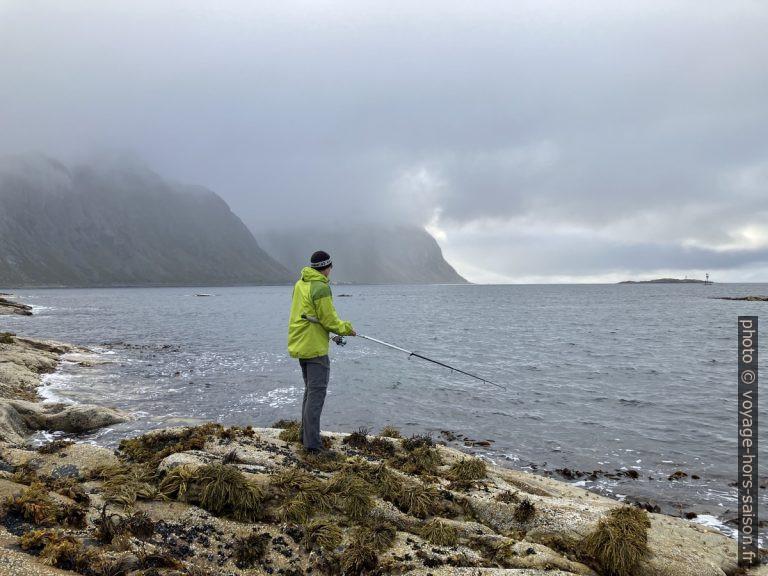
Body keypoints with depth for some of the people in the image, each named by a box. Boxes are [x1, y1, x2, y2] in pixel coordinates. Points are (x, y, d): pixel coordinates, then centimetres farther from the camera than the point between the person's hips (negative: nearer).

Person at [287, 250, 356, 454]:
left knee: (310, 390, 20)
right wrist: (346, 329, 0)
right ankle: (312, 443, -6)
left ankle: (306, 434, 27)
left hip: (299, 345, 9)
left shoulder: (300, 284, 11)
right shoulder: (321, 288, -17)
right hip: (315, 347, -9)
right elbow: (329, 320, -16)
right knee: (317, 393, -6)